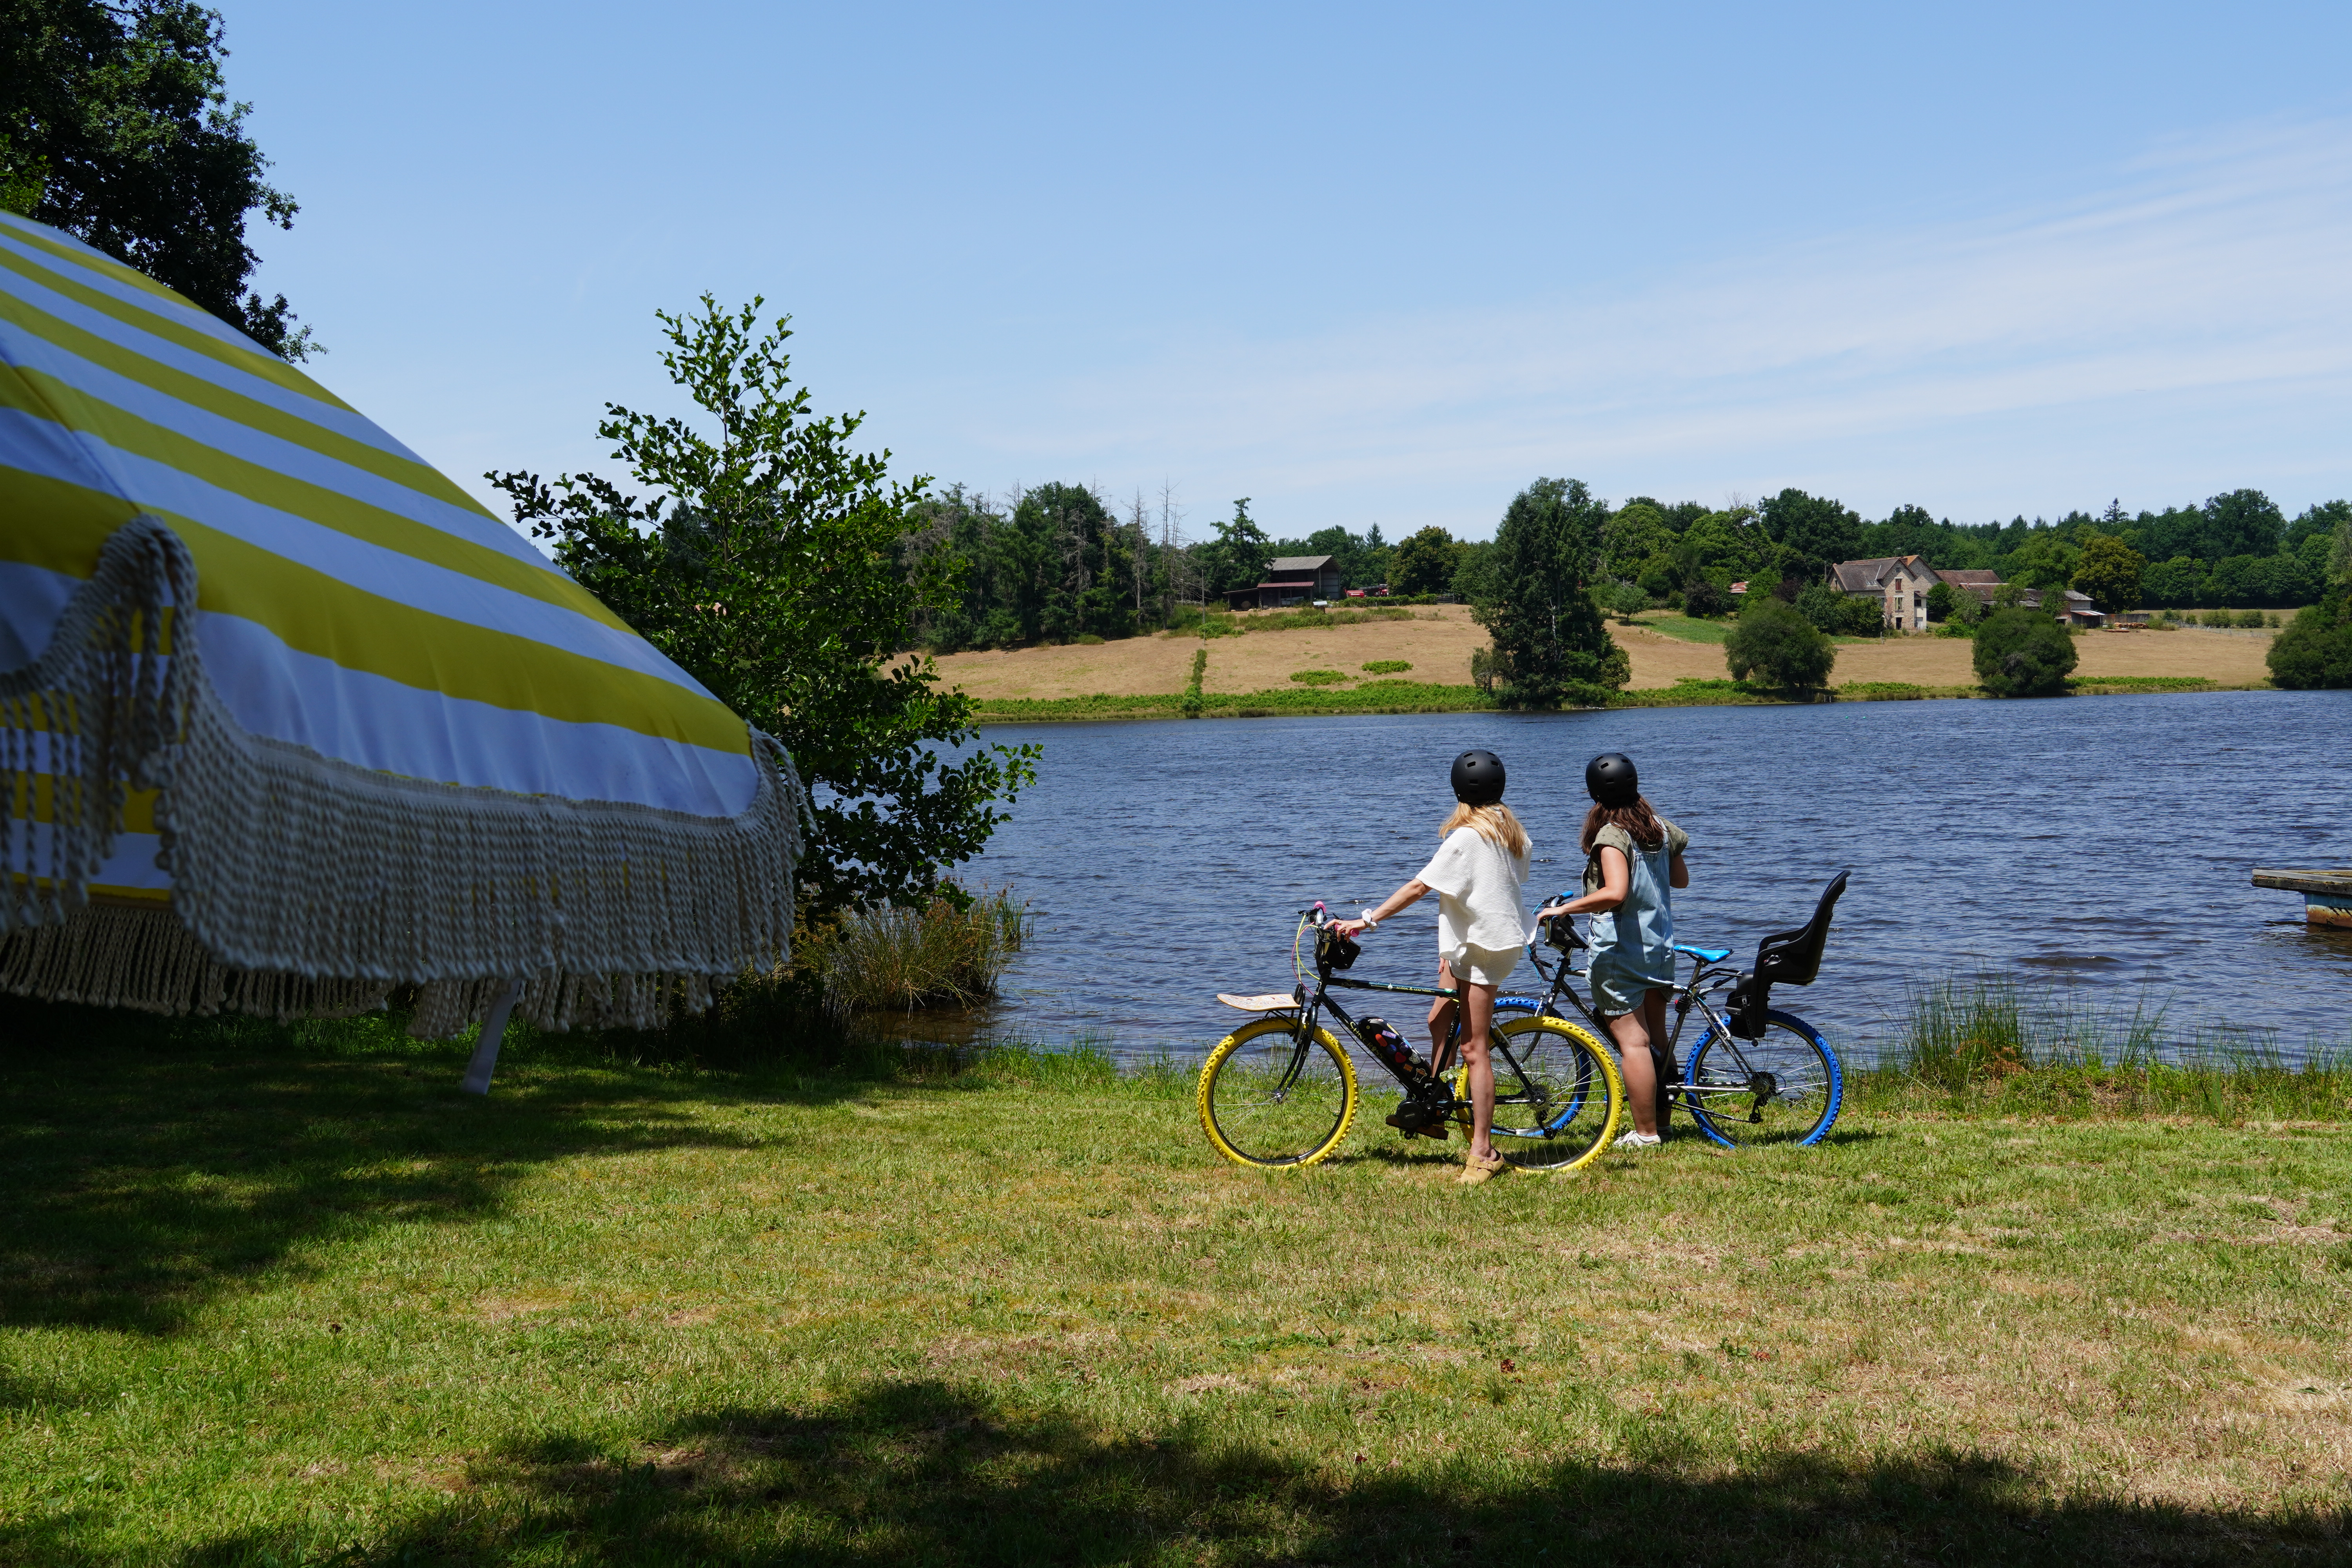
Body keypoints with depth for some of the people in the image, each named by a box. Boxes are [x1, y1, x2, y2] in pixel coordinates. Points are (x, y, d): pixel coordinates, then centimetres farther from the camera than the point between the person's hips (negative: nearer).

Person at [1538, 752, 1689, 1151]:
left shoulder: (1611, 836, -16)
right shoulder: (1659, 828, 6)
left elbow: (1615, 893, -30)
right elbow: (1681, 879, 19)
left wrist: (1563, 908, -24)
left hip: (1620, 951, -8)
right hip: (1660, 947, 8)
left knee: (1632, 1041, -4)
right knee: (1656, 1038, 17)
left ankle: (1645, 1133, -3)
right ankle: (1661, 1116, 25)